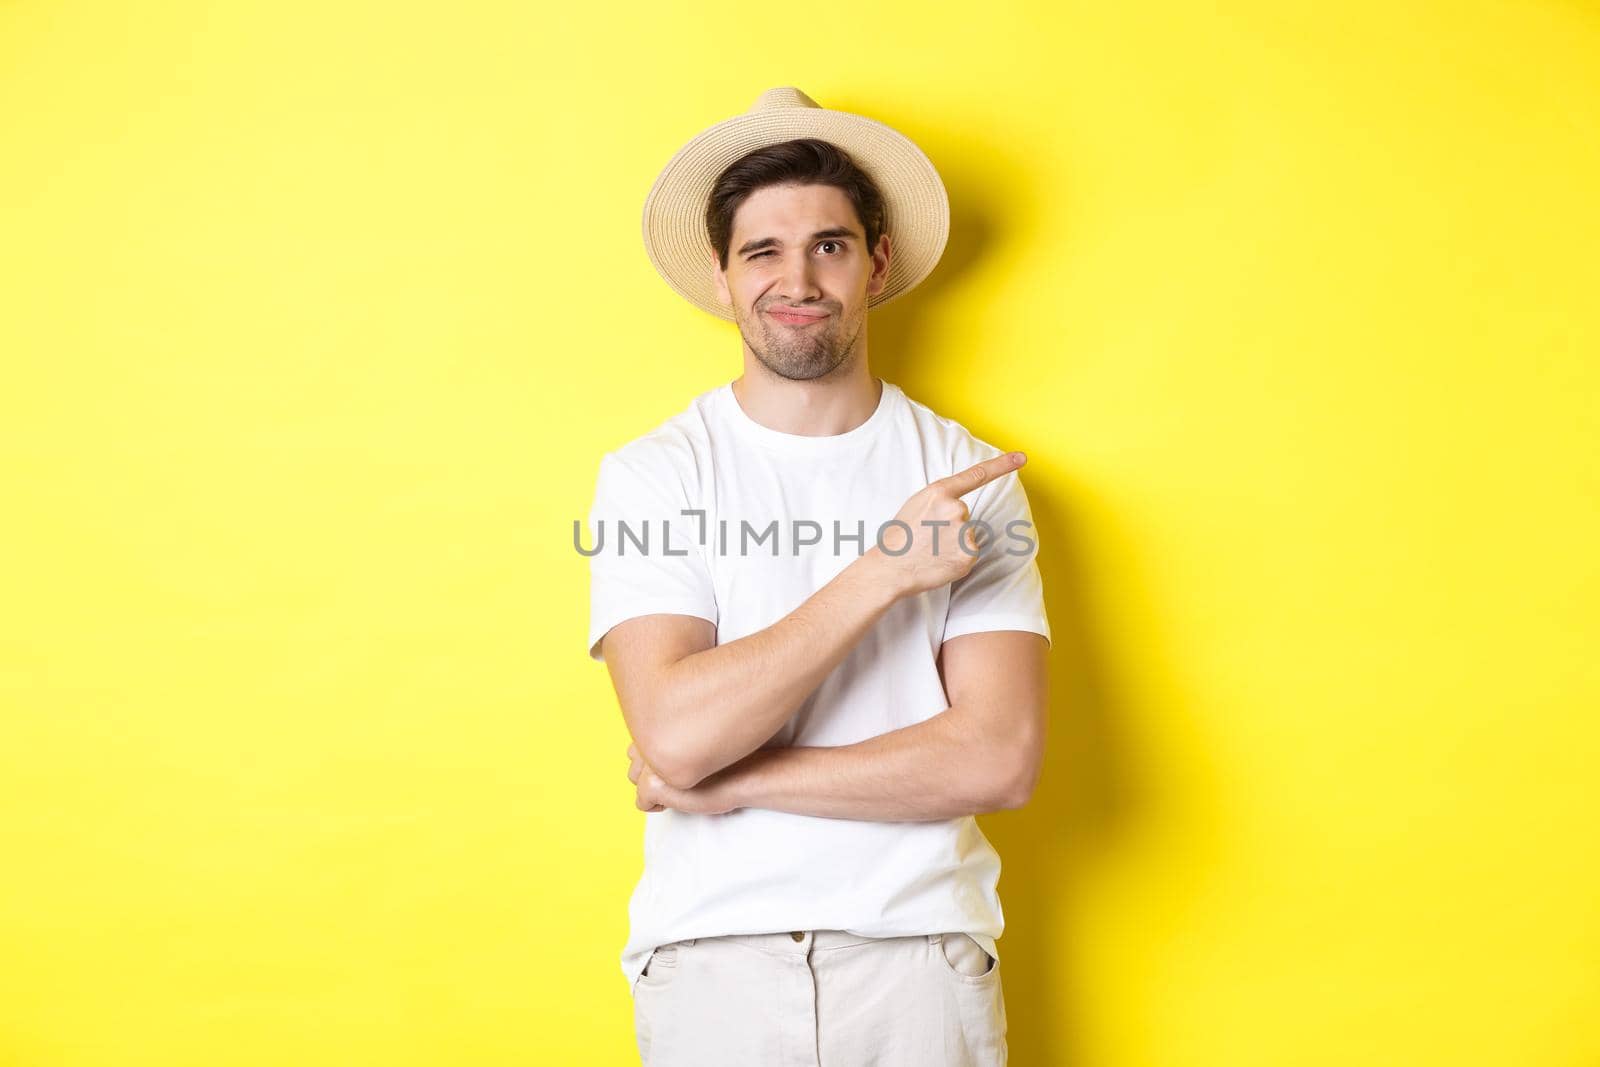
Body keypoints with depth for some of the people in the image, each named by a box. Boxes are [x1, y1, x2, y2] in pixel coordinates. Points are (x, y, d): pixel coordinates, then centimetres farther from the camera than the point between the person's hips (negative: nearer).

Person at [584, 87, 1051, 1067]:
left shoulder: (969, 478, -2)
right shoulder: (651, 475, -3)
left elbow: (999, 758, -11)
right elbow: (675, 735, -16)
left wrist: (730, 781, -13)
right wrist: (883, 570, -19)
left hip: (921, 953, 1)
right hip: (710, 953, 0)